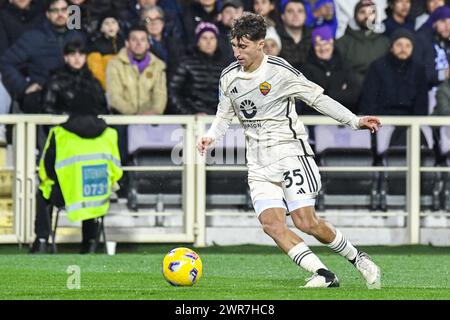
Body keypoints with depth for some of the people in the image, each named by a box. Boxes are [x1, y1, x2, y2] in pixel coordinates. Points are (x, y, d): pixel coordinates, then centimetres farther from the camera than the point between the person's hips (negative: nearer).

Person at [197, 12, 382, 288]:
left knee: (306, 221, -14)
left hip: (290, 152, -5)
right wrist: (210, 137, -3)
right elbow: (224, 116, 18)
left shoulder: (279, 71, -11)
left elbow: (317, 98, -2)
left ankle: (358, 258, 8)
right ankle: (324, 275, -10)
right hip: (259, 164, 5)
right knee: (272, 225, -14)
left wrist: (355, 121, -5)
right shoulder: (229, 76, 5)